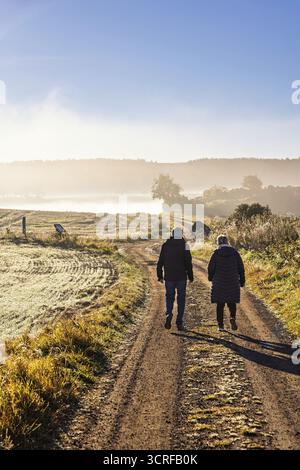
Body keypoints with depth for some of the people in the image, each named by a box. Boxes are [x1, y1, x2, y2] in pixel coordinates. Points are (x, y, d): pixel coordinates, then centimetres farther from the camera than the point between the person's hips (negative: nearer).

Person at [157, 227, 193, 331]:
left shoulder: (165, 245, 1)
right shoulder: (184, 246, -7)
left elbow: (160, 262, 3)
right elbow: (188, 263, -7)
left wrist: (160, 276, 11)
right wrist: (190, 276, 2)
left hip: (169, 277, 2)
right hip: (181, 277, -2)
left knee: (169, 297, 16)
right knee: (181, 299, 7)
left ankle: (169, 315, -6)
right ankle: (179, 323, 6)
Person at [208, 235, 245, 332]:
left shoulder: (216, 253, -6)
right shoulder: (234, 253, 0)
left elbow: (211, 267, -4)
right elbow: (241, 268, 2)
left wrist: (211, 277, 16)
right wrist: (242, 280, 12)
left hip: (219, 283, -1)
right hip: (233, 283, 1)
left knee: (220, 304, 7)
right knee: (232, 303, 14)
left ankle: (221, 325, 6)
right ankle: (233, 317, -12)